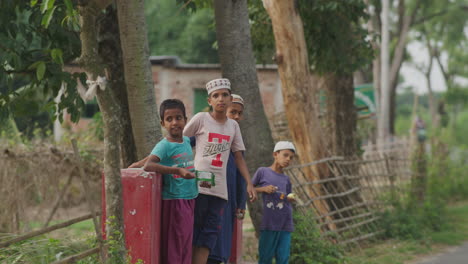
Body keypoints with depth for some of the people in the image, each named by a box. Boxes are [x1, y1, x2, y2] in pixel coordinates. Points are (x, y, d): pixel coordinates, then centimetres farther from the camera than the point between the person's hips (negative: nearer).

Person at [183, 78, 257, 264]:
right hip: (198, 184, -4)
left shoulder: (233, 125, 11)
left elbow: (238, 157, 15)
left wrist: (249, 184, 7)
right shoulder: (201, 119, -3)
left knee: (211, 231, 0)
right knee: (193, 228, -1)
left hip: (219, 188, 4)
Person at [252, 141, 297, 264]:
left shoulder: (286, 179, 14)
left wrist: (291, 198, -2)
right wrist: (263, 189, -7)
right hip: (269, 222, -3)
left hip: (285, 223, 3)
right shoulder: (262, 172, 4)